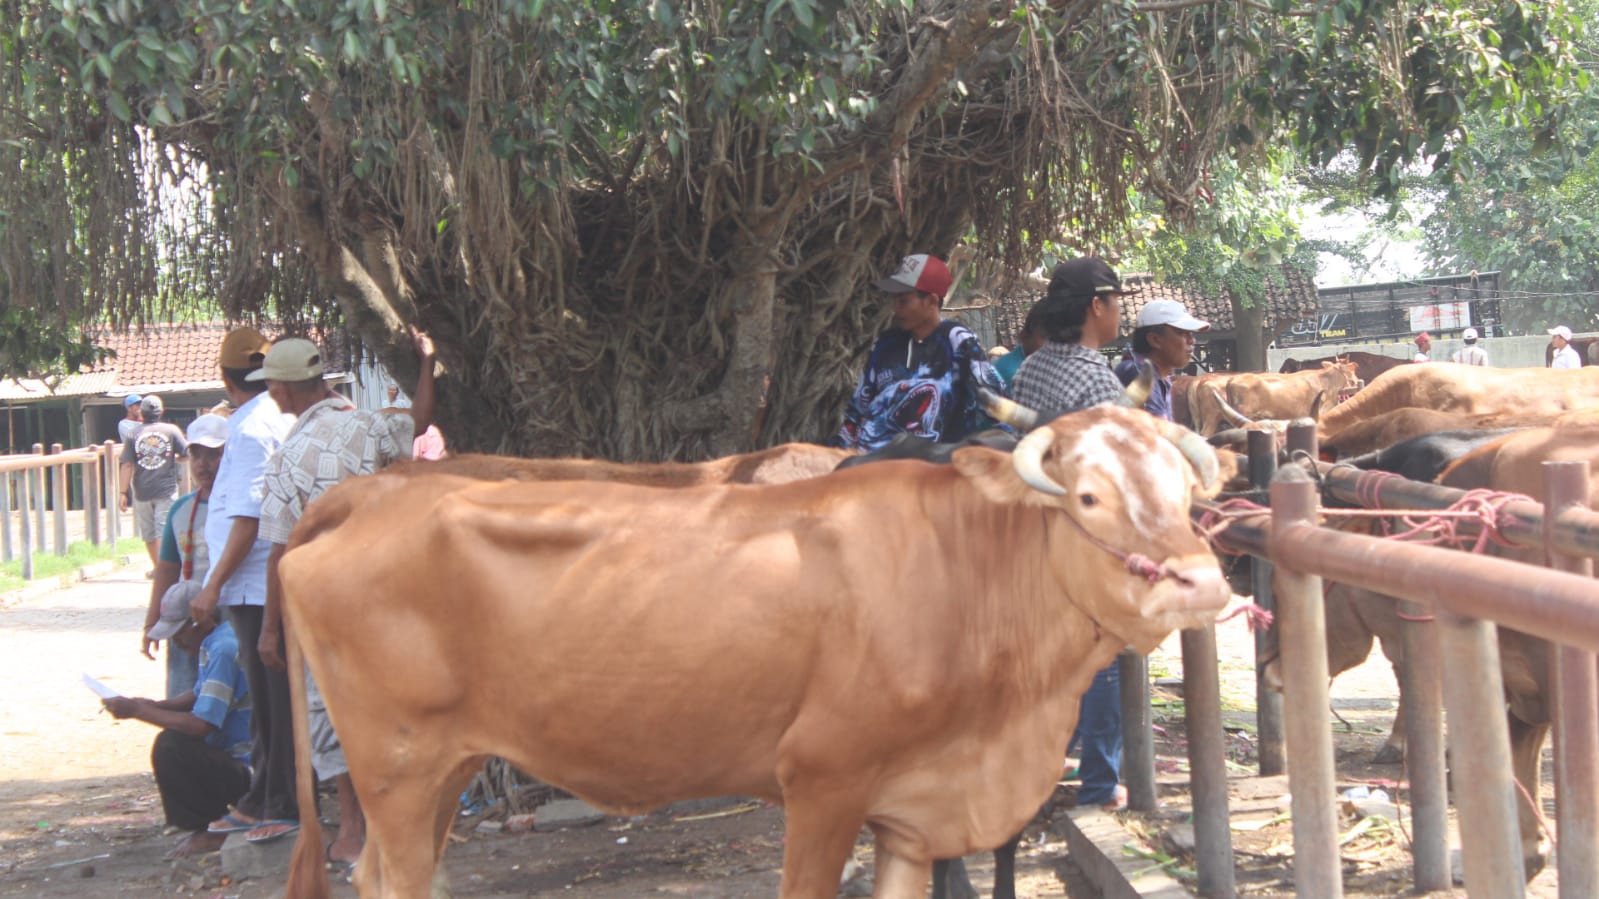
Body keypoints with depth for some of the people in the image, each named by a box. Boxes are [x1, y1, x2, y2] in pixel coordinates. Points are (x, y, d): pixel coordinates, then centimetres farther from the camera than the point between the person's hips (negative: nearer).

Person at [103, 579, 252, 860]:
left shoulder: (223, 650, -22)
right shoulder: (214, 643, 10)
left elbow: (200, 725, -25)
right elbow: (197, 697, 24)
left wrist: (138, 711, -16)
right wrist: (153, 706, 5)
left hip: (246, 769, -11)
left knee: (170, 746, -22)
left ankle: (209, 833, -9)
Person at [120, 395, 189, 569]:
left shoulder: (133, 434, 2)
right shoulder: (171, 430, -1)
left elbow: (127, 465, -4)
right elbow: (187, 455, -1)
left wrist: (124, 492, -2)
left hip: (142, 491, 2)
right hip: (166, 490, -2)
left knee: (149, 534, 14)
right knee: (164, 531, -4)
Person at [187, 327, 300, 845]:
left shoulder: (250, 429, -15)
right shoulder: (280, 420, 12)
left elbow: (247, 518, -20)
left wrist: (213, 586, -17)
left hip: (256, 587, -9)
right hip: (265, 587, 9)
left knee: (272, 701, -4)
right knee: (266, 699, 15)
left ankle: (285, 807, 1)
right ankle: (261, 801, 23)